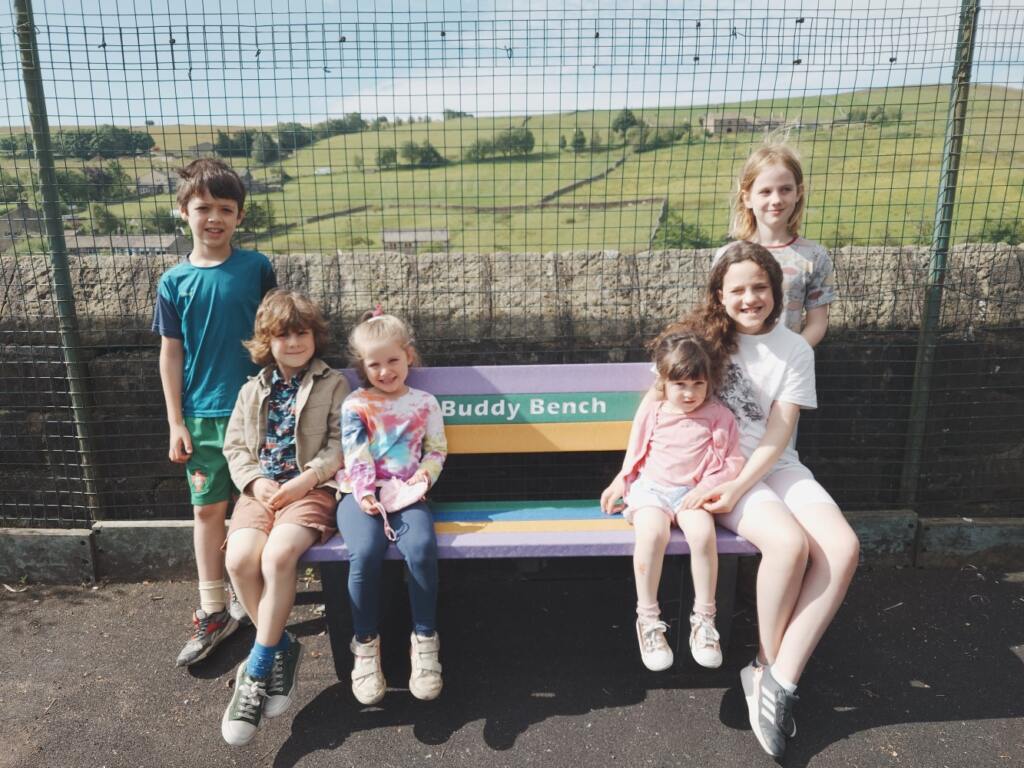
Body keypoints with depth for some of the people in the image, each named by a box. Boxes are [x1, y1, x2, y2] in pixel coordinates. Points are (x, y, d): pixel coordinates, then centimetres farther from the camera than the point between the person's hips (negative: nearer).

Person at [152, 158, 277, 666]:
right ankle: (213, 612, 20)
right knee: (208, 510, 7)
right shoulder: (174, 282, 0)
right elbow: (170, 353, 2)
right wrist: (176, 423, -1)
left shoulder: (257, 268, -2)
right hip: (203, 415, 1)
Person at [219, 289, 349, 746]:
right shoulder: (253, 390, 18)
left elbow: (341, 447, -3)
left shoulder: (333, 385, 5)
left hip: (312, 488, -4)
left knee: (278, 555, -32)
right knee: (239, 559, -25)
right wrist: (255, 481, -4)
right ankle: (280, 648, -4)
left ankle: (256, 669, -16)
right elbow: (234, 447, 15)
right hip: (262, 489, 4)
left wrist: (305, 479, -15)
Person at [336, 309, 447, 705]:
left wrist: (424, 476, -6)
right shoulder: (355, 405, 10)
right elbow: (355, 456, 1)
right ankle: (365, 643, -10)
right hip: (361, 494, 0)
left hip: (407, 494, 1)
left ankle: (425, 640, -13)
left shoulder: (424, 404, 14)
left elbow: (436, 450, 14)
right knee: (365, 552, -31)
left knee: (421, 547, -31)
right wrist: (365, 494, -13)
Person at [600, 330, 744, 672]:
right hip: (651, 488, 0)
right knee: (652, 533, -33)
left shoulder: (718, 416, 2)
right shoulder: (652, 410, 5)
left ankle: (704, 618, -13)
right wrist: (618, 485, 16)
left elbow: (733, 462, 1)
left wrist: (705, 488, -11)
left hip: (693, 492, 0)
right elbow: (634, 453, 17)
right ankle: (648, 618, -18)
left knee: (703, 534, -32)